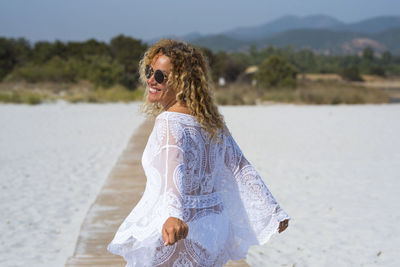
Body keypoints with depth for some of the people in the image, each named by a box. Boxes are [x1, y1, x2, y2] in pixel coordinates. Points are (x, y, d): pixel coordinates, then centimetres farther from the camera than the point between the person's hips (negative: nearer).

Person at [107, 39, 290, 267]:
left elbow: (174, 167, -35)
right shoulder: (212, 122, 7)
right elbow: (240, 167, 11)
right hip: (213, 225, 8)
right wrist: (273, 210, 18)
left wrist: (174, 215, -52)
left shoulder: (170, 122, -17)